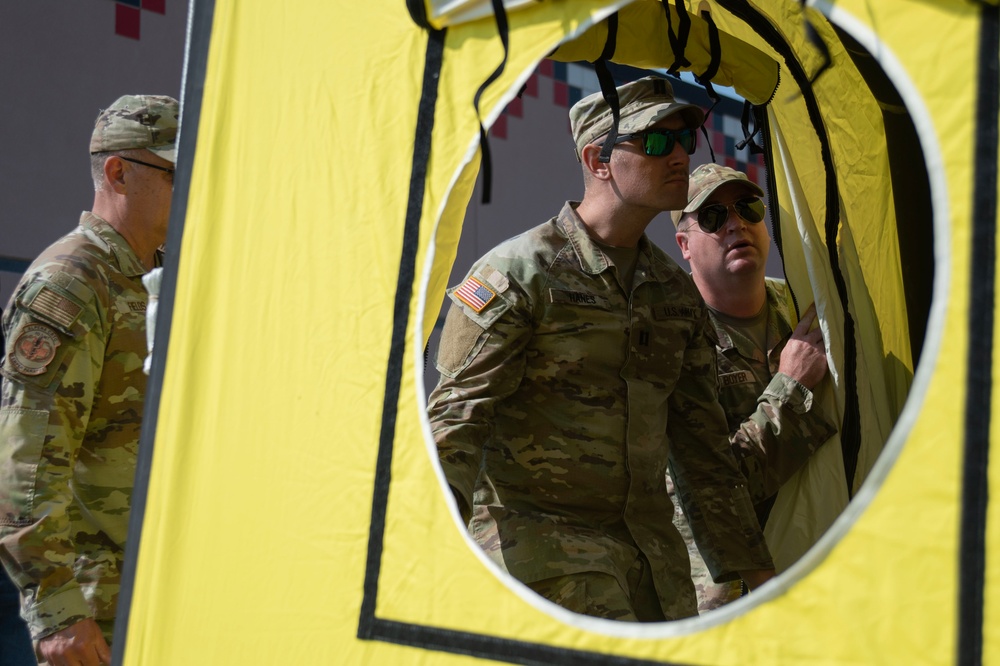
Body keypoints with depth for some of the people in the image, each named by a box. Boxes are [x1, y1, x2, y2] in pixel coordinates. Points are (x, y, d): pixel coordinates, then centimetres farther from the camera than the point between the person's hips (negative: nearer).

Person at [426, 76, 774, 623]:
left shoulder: (675, 292, 11)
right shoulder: (520, 275, -10)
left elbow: (700, 443, 16)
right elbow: (455, 417, -15)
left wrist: (751, 566, 16)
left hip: (651, 551, 7)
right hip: (539, 537, -7)